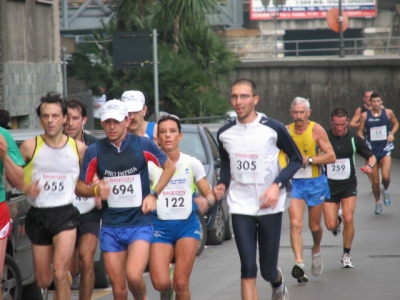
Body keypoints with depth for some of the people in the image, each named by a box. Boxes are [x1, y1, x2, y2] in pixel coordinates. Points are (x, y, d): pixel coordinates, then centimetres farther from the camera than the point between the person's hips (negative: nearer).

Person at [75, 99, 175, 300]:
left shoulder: (143, 145, -4)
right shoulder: (94, 151, -2)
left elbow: (169, 166, 10)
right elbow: (79, 188, 5)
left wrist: (153, 195, -1)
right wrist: (96, 190, -17)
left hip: (140, 223, -2)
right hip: (110, 227, 2)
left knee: (133, 275, -21)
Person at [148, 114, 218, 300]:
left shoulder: (192, 164, 0)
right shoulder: (151, 166, -3)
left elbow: (209, 194, 4)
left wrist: (206, 201, -17)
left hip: (187, 225, 0)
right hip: (161, 227, 0)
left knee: (181, 284, -8)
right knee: (160, 282, -14)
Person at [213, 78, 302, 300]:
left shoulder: (273, 129, -8)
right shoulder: (224, 134, 1)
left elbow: (296, 159, 1)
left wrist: (277, 184, -13)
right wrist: (223, 184, -2)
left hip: (270, 207, -2)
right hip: (240, 208, 2)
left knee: (267, 271, 5)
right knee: (248, 269, -8)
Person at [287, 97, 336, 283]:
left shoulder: (316, 130, -9)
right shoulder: (286, 131, 0)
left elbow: (331, 156, -13)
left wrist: (308, 159, -21)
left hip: (315, 183, -1)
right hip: (294, 183, 1)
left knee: (314, 226, 11)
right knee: (295, 224, -16)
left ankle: (316, 250, 42)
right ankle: (299, 263, -23)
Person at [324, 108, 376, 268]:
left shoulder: (354, 139, -3)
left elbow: (371, 156, 6)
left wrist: (370, 166, -16)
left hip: (348, 184, 0)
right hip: (329, 185, 0)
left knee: (348, 219, -15)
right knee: (331, 225, -4)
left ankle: (346, 255, 3)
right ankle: (337, 220, 36)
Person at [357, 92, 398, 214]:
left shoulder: (388, 113, -2)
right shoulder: (365, 115, -3)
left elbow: (395, 123, 15)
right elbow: (360, 131, 6)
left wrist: (392, 133, -3)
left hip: (385, 148, -1)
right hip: (372, 150, 1)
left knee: (385, 176, -19)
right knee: (375, 181, 5)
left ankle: (386, 190, 15)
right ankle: (378, 203, 26)